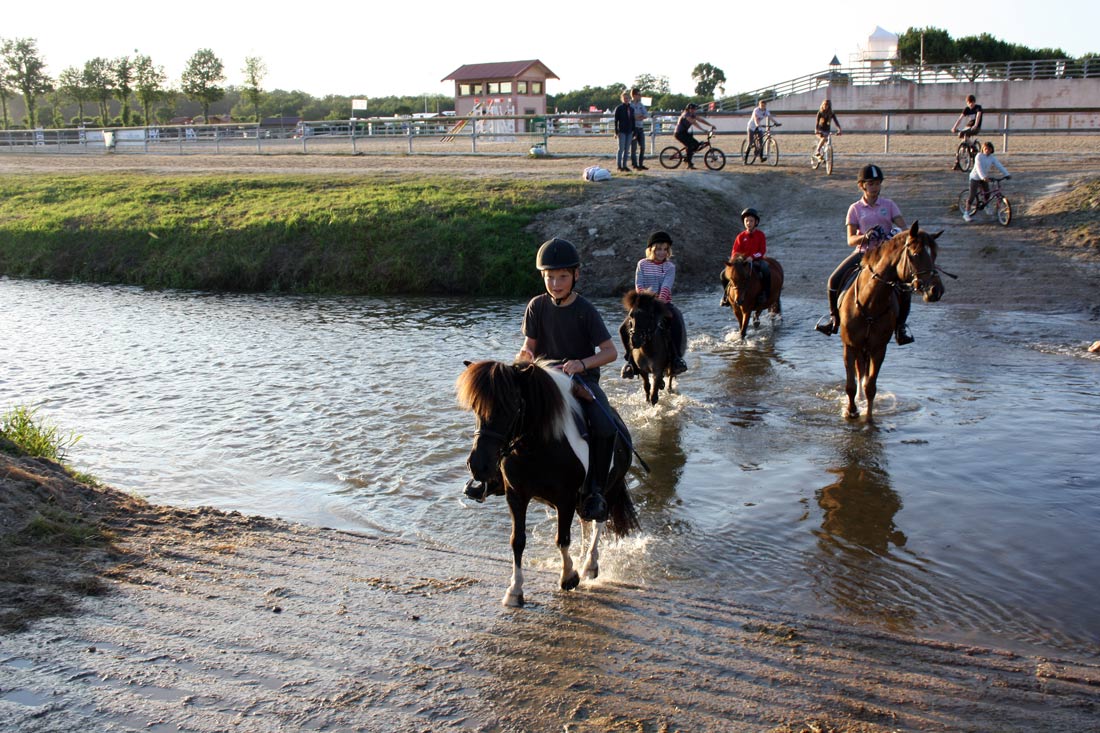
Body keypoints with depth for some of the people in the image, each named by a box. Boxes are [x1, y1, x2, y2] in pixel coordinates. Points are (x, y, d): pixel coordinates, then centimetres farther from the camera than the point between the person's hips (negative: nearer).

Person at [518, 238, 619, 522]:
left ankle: (594, 491, -12)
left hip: (582, 378, -3)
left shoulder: (585, 310, -8)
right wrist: (524, 355, -20)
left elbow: (611, 352, -9)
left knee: (605, 427, -29)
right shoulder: (537, 306, 1)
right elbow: (530, 344, 4)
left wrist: (582, 363, -26)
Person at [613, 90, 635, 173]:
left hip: (629, 132, 5)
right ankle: (619, 166, 0)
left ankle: (624, 165, 12)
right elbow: (616, 120, -5)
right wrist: (616, 132, -11)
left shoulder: (631, 108, 12)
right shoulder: (619, 108, -3)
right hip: (622, 131, -5)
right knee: (621, 148, -6)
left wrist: (633, 131, 11)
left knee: (627, 150, 6)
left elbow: (633, 120, 16)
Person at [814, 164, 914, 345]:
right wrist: (865, 237, -24)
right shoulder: (855, 209, 4)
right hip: (863, 252, 1)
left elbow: (903, 228, -3)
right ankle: (834, 317, 8)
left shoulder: (889, 205, 4)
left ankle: (900, 327, -1)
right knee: (835, 279, -17)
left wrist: (897, 234, -27)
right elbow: (850, 240, -2)